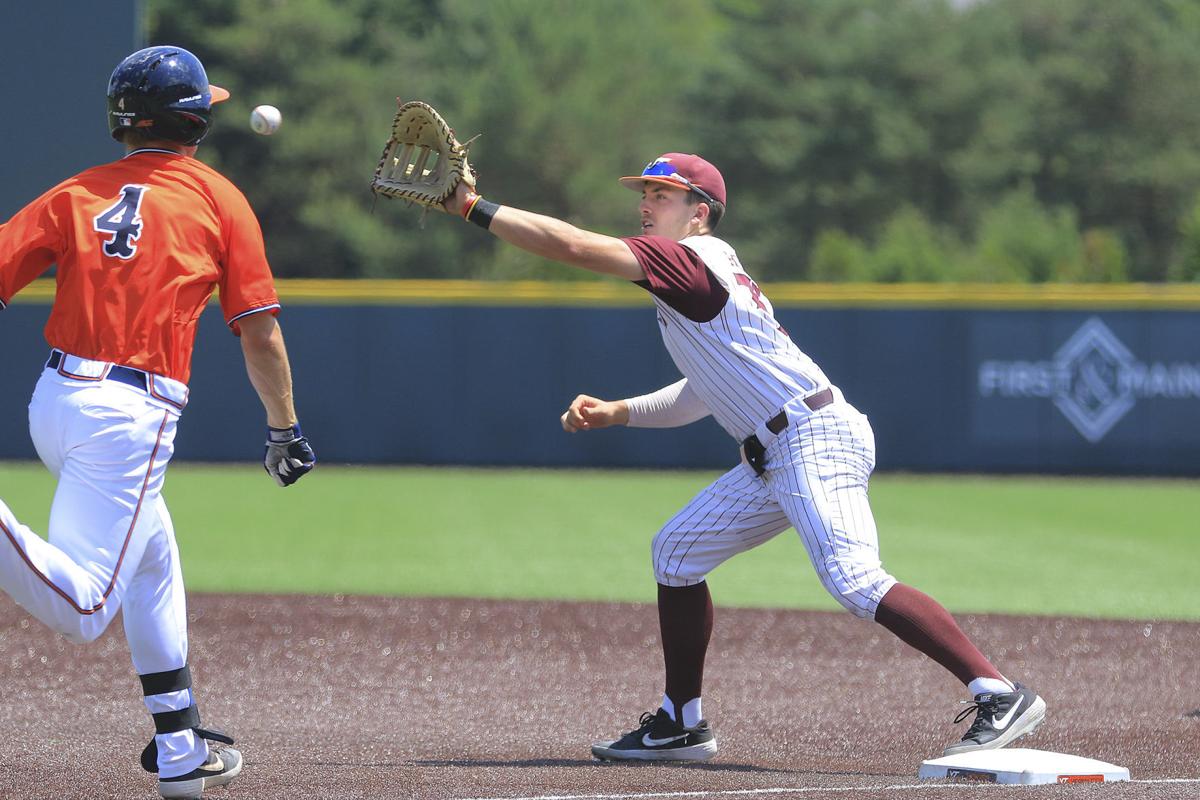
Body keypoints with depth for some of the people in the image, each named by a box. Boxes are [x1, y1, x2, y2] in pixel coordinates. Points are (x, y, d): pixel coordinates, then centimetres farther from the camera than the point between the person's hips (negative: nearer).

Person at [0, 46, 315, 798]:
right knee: (83, 608, -14)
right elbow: (260, 333, 4)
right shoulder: (218, 198, 4)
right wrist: (285, 428, 16)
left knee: (155, 563, 24)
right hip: (128, 418, -6)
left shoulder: (76, 193, 13)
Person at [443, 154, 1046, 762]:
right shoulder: (701, 276, 22)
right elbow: (707, 392, 26)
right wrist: (616, 413, 18)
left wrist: (474, 207, -8)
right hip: (774, 457, 11)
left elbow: (572, 245, -14)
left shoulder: (690, 257, -7)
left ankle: (1000, 695, -28)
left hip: (814, 436, -11)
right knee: (676, 551, 15)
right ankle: (682, 726, 19)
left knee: (853, 580, -24)